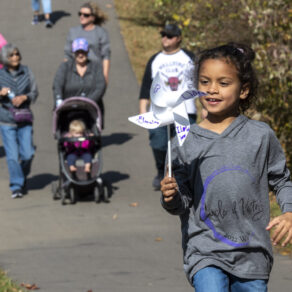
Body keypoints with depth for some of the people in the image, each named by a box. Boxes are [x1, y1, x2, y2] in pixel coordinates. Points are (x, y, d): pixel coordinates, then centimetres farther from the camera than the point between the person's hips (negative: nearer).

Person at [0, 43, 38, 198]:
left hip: (25, 119, 2)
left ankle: (23, 177, 27)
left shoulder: (26, 72, 2)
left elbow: (34, 92, 6)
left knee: (27, 154, -1)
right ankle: (16, 186, 4)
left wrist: (24, 97, -13)